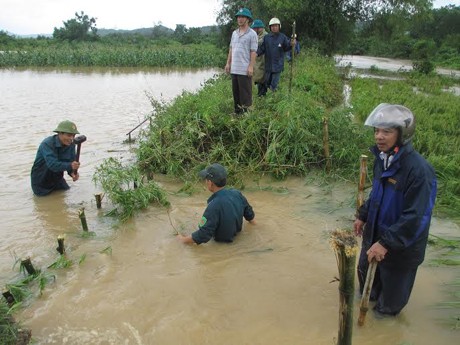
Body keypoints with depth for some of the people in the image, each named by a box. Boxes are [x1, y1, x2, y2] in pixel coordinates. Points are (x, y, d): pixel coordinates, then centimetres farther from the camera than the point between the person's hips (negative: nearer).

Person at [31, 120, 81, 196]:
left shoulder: (71, 145, -11)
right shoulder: (47, 144, -30)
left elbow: (70, 162, -11)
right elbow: (52, 164, -42)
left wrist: (72, 172, -34)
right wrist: (69, 166, -58)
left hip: (57, 179, 6)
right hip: (41, 181, -5)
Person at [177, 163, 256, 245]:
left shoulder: (214, 206, -35)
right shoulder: (237, 193, -15)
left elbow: (202, 236, -28)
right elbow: (250, 215, 4)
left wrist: (183, 239, -11)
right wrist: (252, 220, 27)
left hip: (222, 242, -6)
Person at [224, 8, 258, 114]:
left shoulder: (252, 34, -5)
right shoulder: (234, 33, 14)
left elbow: (253, 52, -9)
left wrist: (251, 66, -15)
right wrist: (228, 63, 11)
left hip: (245, 69, -6)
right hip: (234, 68, 6)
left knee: (245, 92, -2)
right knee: (235, 91, 12)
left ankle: (246, 111, 6)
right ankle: (237, 111, 21)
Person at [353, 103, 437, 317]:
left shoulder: (418, 169, -31)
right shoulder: (383, 158, -6)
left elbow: (415, 217, -29)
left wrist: (386, 243, -27)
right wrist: (363, 216, 12)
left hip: (402, 243, -7)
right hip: (375, 231, 7)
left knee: (393, 281, 17)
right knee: (365, 268, 28)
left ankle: (387, 310, 48)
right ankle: (370, 296, 58)